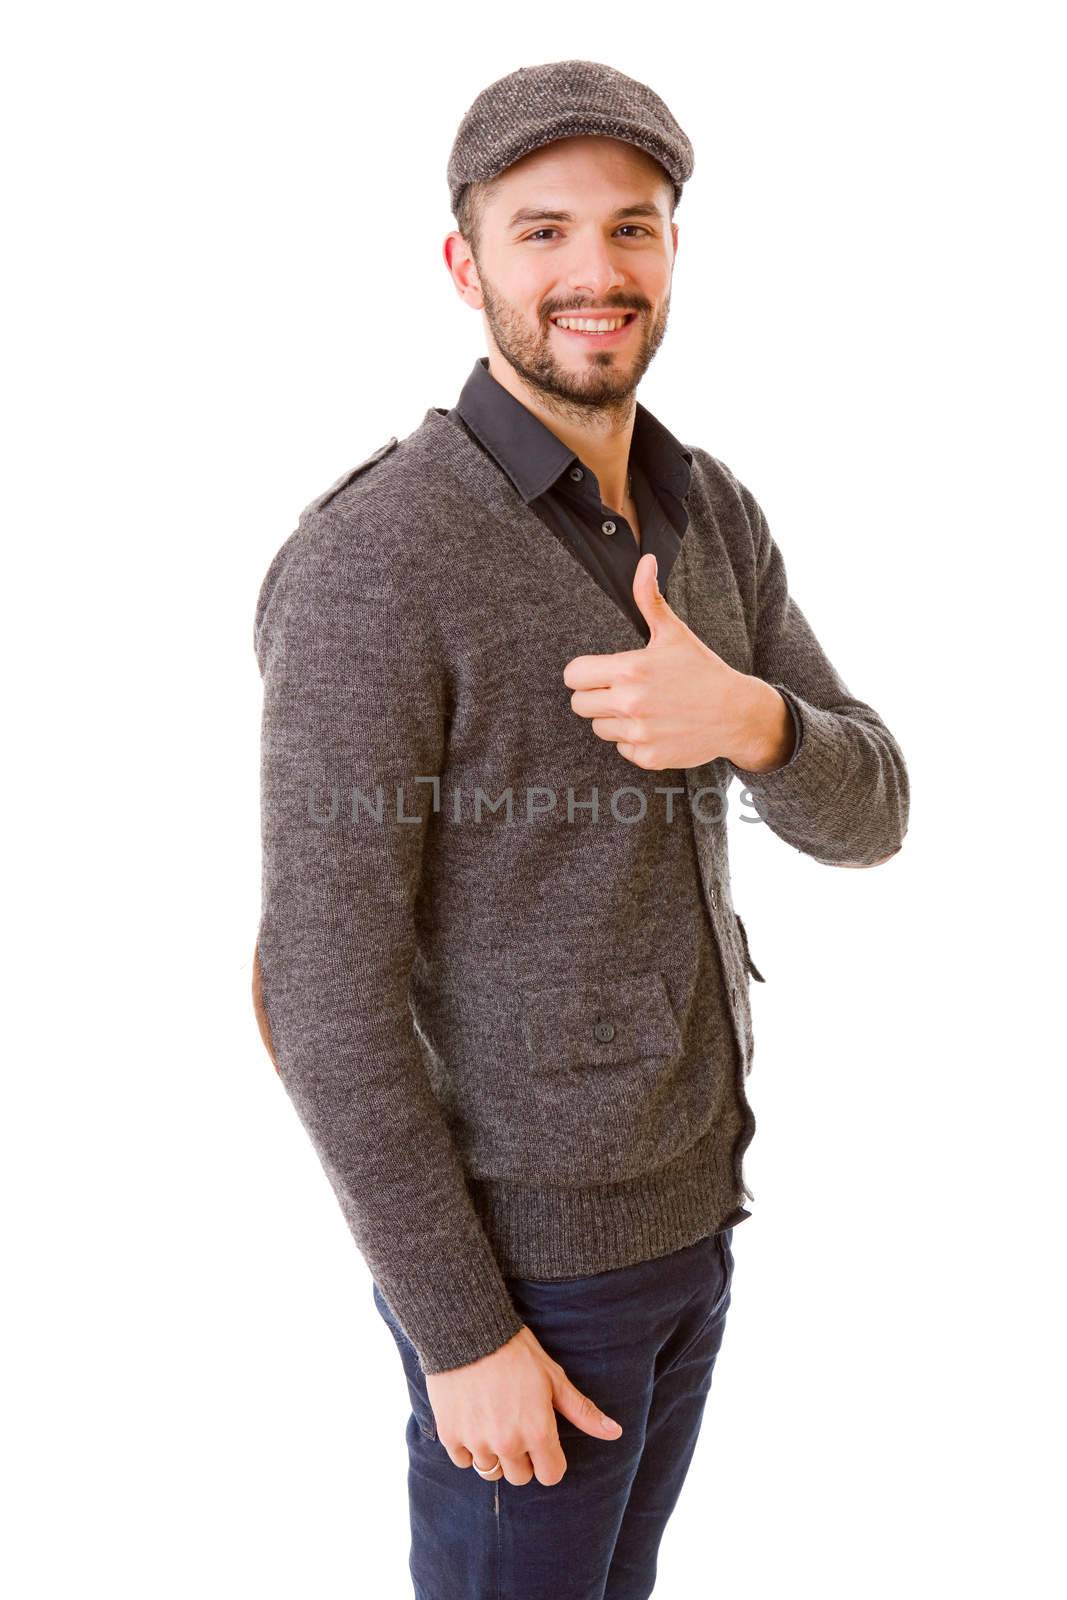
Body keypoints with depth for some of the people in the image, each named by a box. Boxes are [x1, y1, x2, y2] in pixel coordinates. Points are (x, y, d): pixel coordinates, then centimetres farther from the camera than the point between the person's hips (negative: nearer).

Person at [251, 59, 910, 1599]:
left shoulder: (709, 512, 1)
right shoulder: (369, 563, -25)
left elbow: (861, 812, -3)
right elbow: (328, 987, -23)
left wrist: (744, 718, -28)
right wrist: (464, 1335, -18)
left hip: (676, 1190, 7)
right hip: (515, 1240, -7)